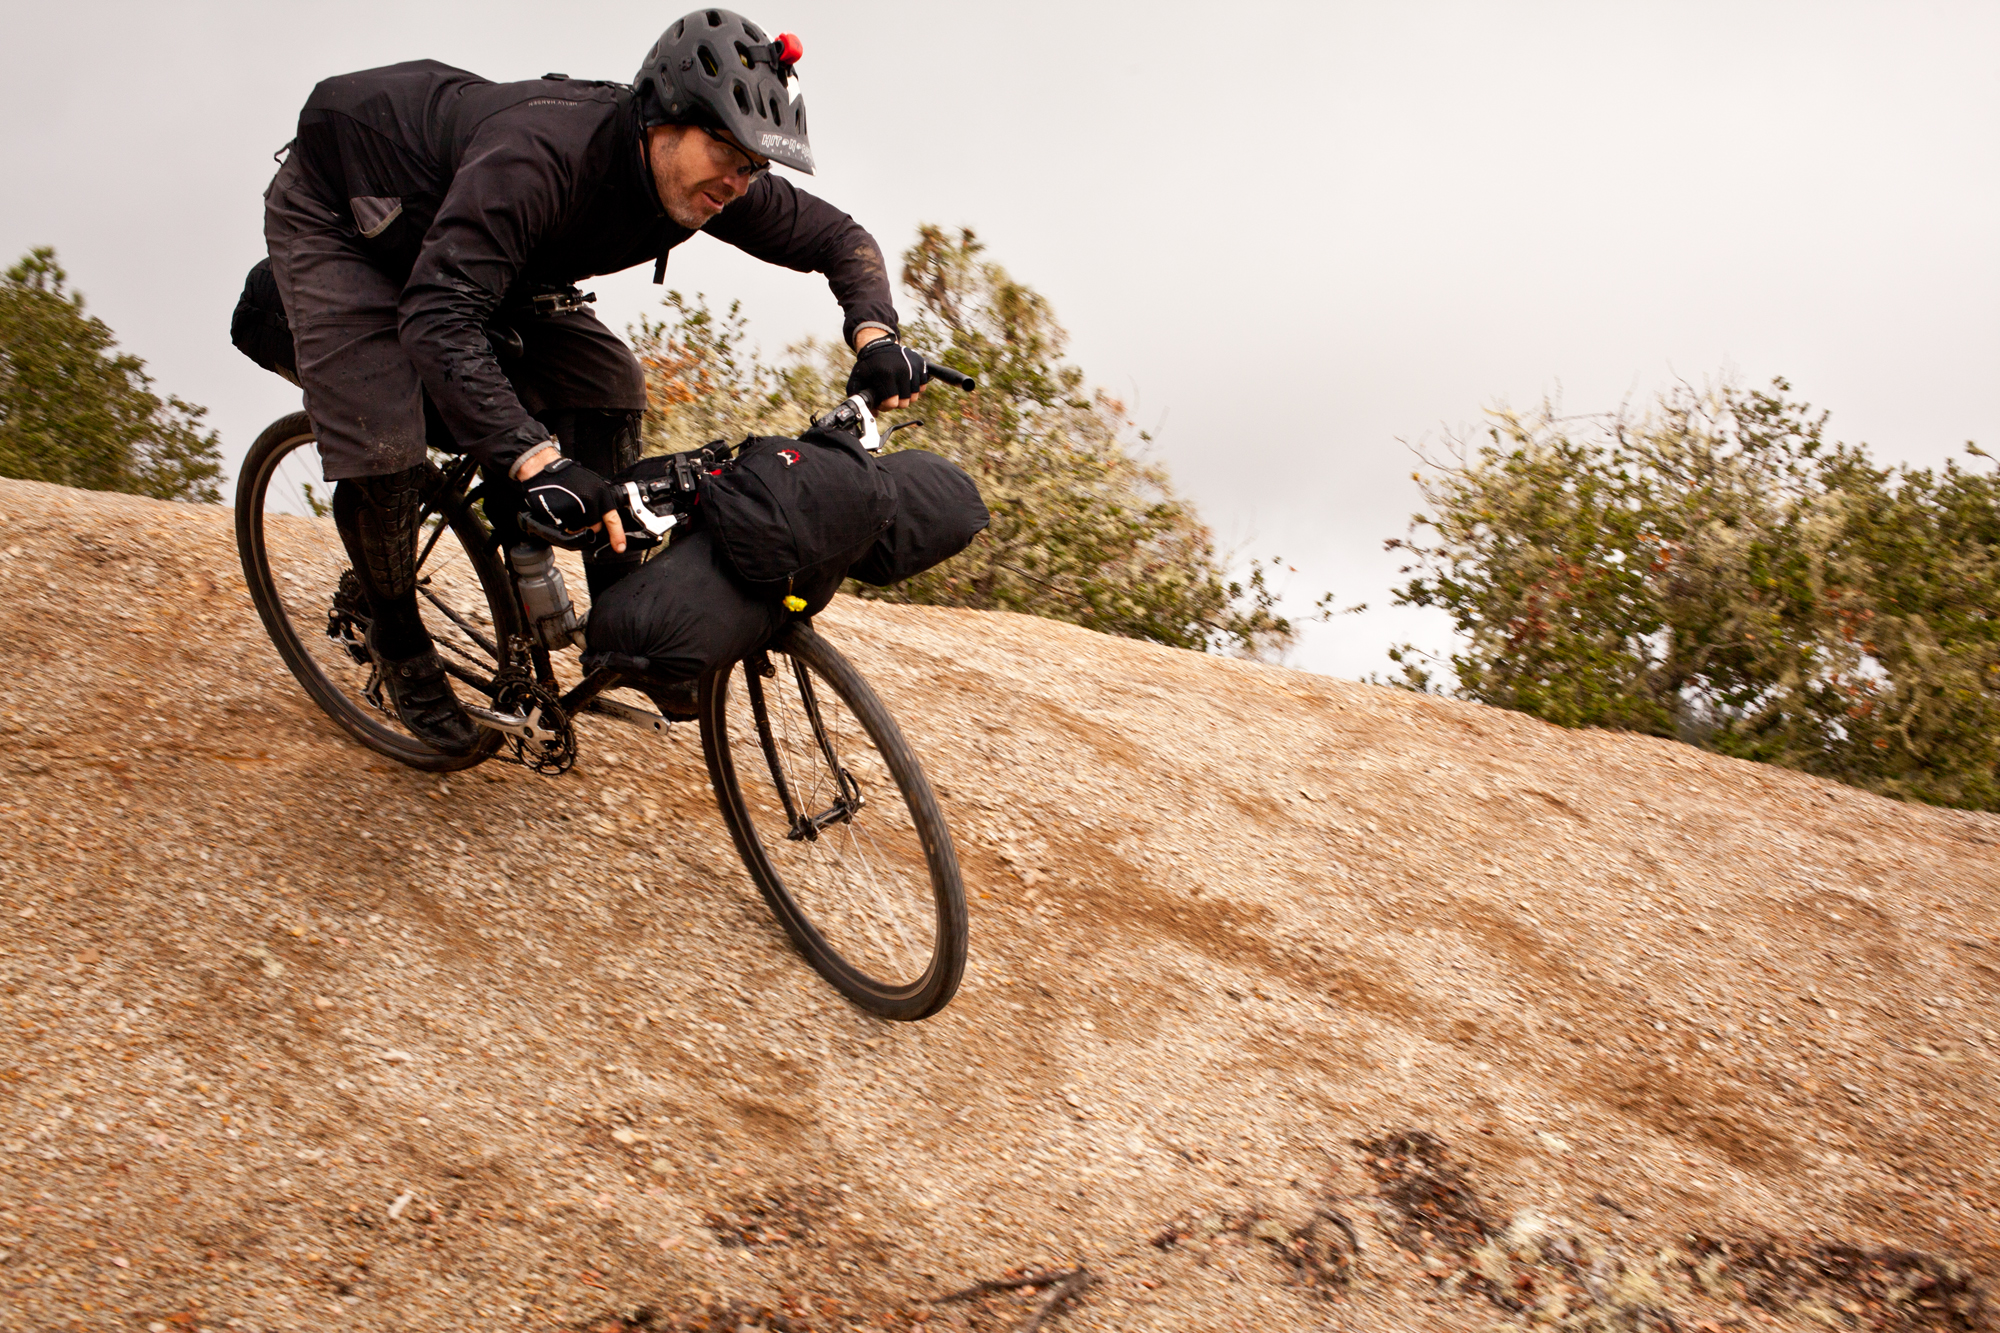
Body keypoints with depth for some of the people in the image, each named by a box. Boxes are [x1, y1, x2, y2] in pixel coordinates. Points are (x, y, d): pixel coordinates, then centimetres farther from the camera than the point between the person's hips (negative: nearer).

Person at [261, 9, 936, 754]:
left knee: (607, 387, -9)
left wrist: (874, 337, -29)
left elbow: (839, 238, -9)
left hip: (449, 229, 7)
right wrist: (538, 462, -61)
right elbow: (438, 319, -50)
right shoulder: (540, 157, -43)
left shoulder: (702, 181, -21)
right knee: (383, 448, -21)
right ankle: (398, 641, 7)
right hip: (334, 216, -6)